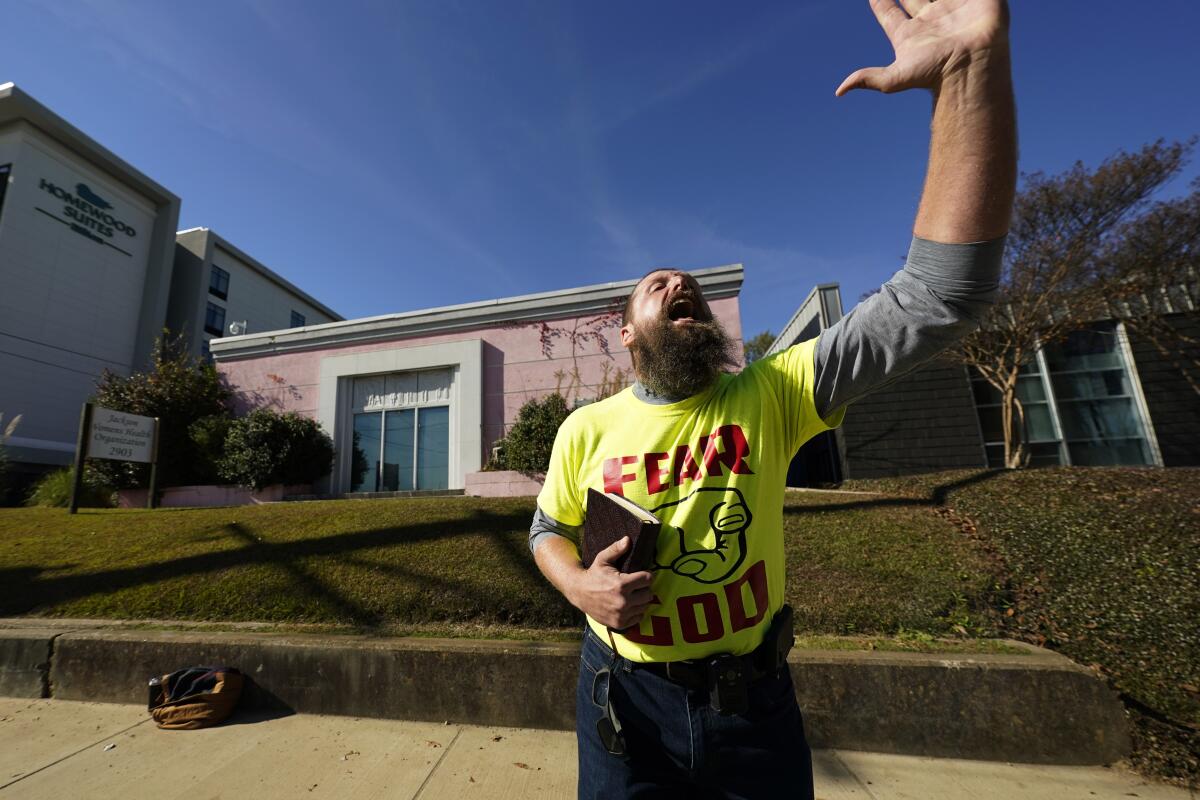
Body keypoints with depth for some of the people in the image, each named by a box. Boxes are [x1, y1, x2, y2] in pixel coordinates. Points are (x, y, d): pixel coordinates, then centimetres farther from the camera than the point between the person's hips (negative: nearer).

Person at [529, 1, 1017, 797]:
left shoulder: (768, 395, -12)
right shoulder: (586, 429, -8)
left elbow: (941, 297, -20)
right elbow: (547, 532, 6)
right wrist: (579, 584, -17)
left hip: (754, 699, 1)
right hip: (629, 700, 1)